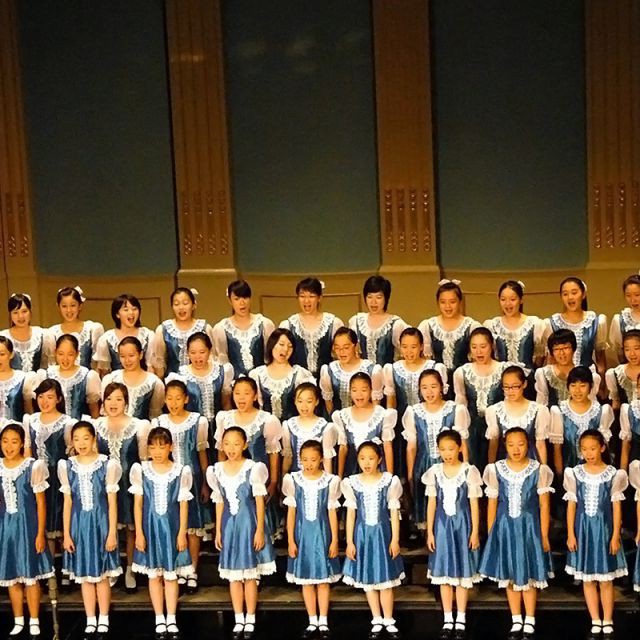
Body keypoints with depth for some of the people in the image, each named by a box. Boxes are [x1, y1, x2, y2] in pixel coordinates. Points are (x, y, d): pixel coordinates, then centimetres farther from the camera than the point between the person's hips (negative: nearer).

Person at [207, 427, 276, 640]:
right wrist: (218, 531, 8)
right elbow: (219, 503, 9)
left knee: (250, 575, 4)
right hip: (229, 525, 4)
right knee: (233, 576, 8)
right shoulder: (217, 471, 3)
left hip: (249, 524, -4)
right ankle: (239, 620, 18)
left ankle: (250, 620, 13)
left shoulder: (253, 469, -10)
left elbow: (259, 502, -7)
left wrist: (260, 530, -9)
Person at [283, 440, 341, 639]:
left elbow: (332, 513, -1)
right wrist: (291, 540, -1)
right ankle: (312, 622, 18)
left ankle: (323, 622, 16)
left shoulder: (330, 481, -6)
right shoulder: (293, 480, -4)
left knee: (323, 579, 6)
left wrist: (334, 540, -2)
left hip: (322, 533, -1)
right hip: (303, 534, 1)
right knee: (306, 579, 8)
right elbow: (291, 513, 1)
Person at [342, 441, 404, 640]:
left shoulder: (389, 481, -6)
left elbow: (394, 513, -2)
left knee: (386, 579, 4)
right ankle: (377, 621, 22)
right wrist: (349, 542, -2)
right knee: (368, 580, 10)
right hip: (363, 534, 2)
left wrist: (395, 540, -5)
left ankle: (389, 621, 16)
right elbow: (351, 514, 0)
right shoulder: (352, 483, -4)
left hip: (383, 533, -2)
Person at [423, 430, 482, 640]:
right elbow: (431, 504, 4)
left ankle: (461, 620, 14)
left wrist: (475, 531, -5)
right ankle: (448, 620, 17)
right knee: (444, 572, 7)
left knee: (462, 572, 5)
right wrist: (429, 532, 2)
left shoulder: (469, 471, -7)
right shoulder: (434, 472, 0)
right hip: (442, 525, 2)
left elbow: (474, 504, -3)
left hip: (462, 524, -2)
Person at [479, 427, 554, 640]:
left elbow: (544, 505, -2)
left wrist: (544, 536, -3)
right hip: (505, 528, 2)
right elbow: (492, 504, 4)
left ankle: (529, 621, 19)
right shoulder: (496, 470, -1)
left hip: (529, 527, -2)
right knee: (510, 576, 10)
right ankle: (516, 621, 22)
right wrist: (490, 533, 4)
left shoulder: (538, 470, -6)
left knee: (529, 576, 5)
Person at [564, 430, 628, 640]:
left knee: (605, 580, 5)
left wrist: (615, 536, -5)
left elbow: (616, 507, -2)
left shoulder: (613, 474, -5)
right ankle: (595, 622, 18)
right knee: (587, 579, 8)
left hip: (604, 530, -2)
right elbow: (571, 506, 2)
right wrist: (570, 534, -1)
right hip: (583, 530, 2)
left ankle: (608, 623, 16)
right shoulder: (575, 474, -1)